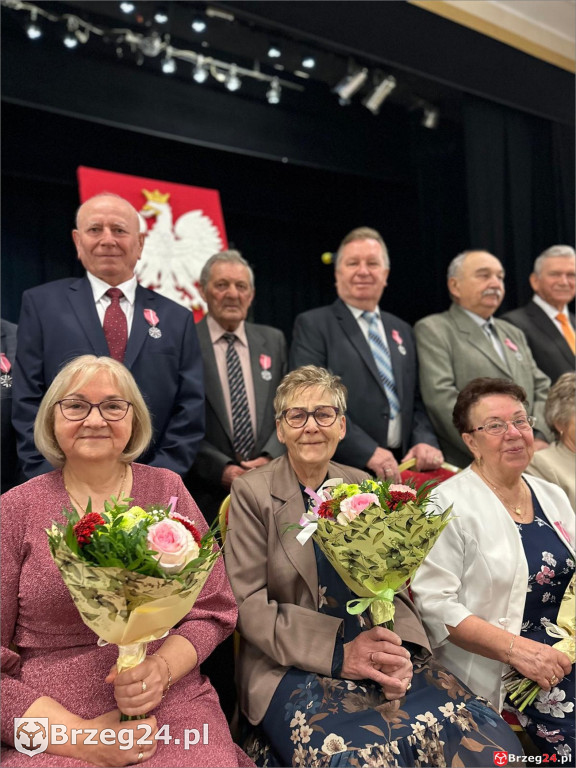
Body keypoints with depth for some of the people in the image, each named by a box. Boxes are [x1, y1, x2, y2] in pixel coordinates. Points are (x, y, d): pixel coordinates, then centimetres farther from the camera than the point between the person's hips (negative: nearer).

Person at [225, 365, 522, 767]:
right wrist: (338, 652, -18)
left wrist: (398, 650, -11)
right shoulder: (252, 492, -4)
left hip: (376, 657, 4)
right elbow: (250, 605, -7)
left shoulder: (363, 487, 9)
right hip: (293, 668, -4)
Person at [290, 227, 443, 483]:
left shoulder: (402, 330, 16)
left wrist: (425, 442, -5)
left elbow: (416, 399, 15)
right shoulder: (312, 325, -2)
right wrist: (368, 451, -21)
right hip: (342, 471, -5)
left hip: (401, 469, 5)